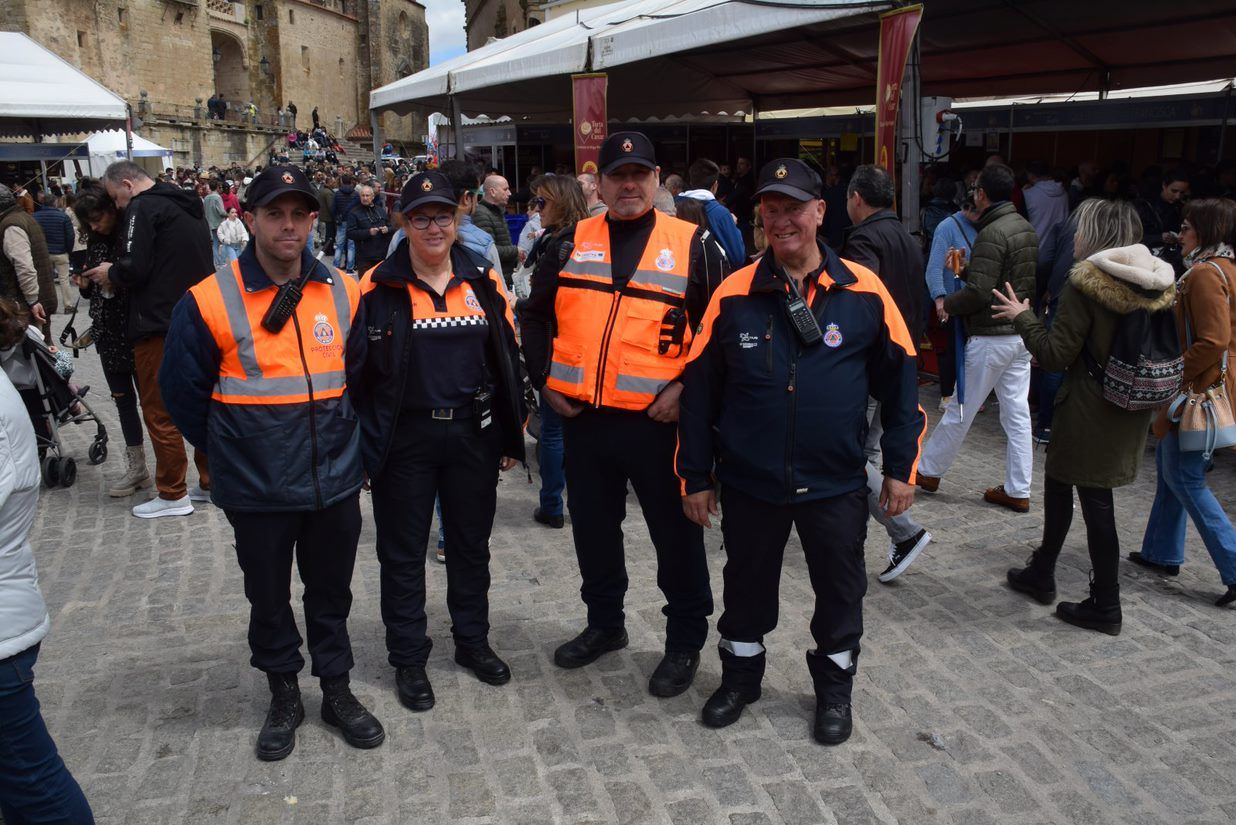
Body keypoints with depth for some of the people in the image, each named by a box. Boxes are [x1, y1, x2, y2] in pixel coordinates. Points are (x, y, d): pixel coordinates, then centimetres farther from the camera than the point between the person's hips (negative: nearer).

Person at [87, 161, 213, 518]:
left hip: (160, 327, -9)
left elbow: (135, 268, -20)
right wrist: (116, 273, 19)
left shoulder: (143, 208, -11)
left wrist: (110, 273, 1)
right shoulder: (188, 207, 15)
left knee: (159, 412, 1)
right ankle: (211, 482, 23)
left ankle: (173, 495, 8)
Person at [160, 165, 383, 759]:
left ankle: (336, 690, 34)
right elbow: (182, 389, 0)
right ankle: (283, 695, 35)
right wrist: (228, 452, 5)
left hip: (336, 481, 2)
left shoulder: (344, 293, -2)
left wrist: (355, 447, 11)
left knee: (331, 592, 16)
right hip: (256, 489, -2)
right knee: (269, 597, 15)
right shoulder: (210, 301, -11)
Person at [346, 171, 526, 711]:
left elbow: (507, 361, 7)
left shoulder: (483, 281, 3)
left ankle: (472, 641, 35)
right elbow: (355, 368, -4)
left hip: (472, 434, 3)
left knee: (471, 544, 16)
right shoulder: (378, 286, -5)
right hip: (404, 439, -2)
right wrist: (363, 444, -8)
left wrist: (510, 436, 7)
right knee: (403, 553, 9)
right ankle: (408, 658, 26)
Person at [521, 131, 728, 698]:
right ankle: (604, 623, 38)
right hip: (581, 418, 4)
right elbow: (535, 316, 17)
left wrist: (687, 386, -9)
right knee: (593, 528, 17)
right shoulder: (572, 244, 8)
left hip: (657, 421, -3)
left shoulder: (690, 245, -1)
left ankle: (686, 640, 25)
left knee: (676, 534, 7)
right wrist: (544, 377, 7)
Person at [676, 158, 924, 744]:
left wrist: (900, 467, 1)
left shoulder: (864, 292, -6)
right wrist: (696, 476, 0)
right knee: (747, 585, 17)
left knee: (840, 589, 14)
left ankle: (834, 686, 38)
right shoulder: (734, 294, -5)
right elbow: (700, 390, -1)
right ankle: (740, 675, 40)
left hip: (837, 482, 0)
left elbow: (899, 382, 1)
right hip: (748, 482, 1)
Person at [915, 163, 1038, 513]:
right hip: (1021, 333, 8)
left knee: (960, 411, 5)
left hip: (991, 337, -8)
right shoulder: (1027, 228, 10)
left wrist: (947, 304, -6)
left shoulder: (991, 234, -19)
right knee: (1017, 413, 9)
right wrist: (965, 269, 11)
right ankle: (1017, 491, 15)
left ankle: (928, 470, 21)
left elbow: (978, 293, -24)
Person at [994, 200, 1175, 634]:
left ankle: (1105, 606, 19)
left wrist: (1023, 317, -2)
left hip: (1090, 412, -7)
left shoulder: (1084, 282, -16)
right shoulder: (1159, 283, 5)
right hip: (1133, 411, 7)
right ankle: (1041, 574, 30)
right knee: (1058, 481, 19)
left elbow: (1056, 354, -15)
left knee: (1095, 502, 6)